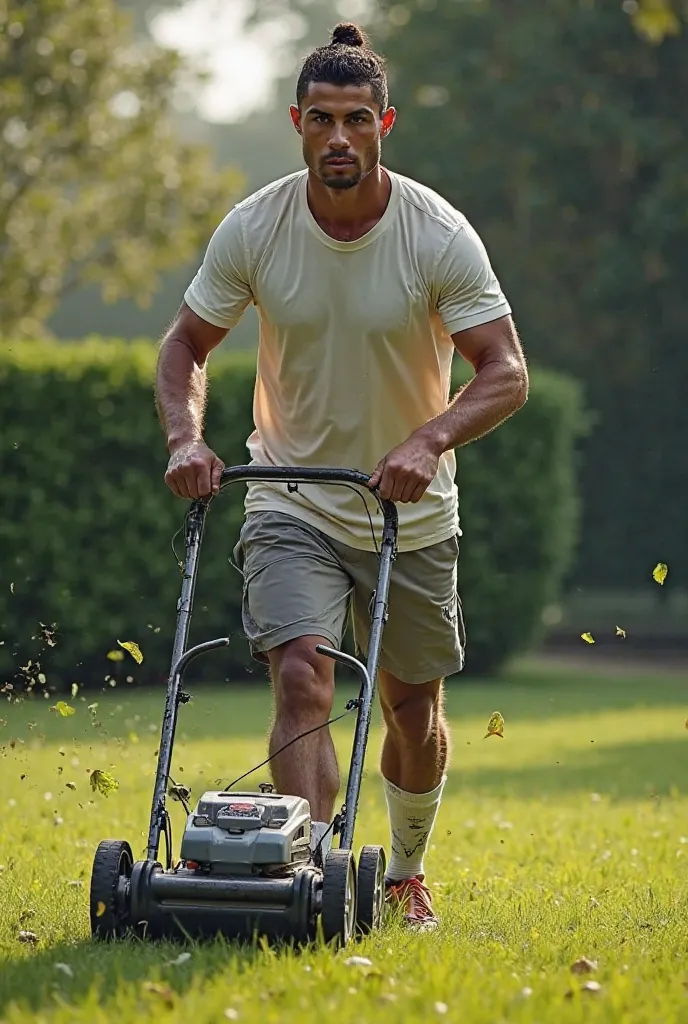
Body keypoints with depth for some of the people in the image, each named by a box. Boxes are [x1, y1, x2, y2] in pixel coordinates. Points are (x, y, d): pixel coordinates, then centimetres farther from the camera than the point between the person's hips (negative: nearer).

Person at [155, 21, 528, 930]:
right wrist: (186, 437, -18)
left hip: (411, 513, 0)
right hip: (292, 504, 0)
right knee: (302, 677, -21)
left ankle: (407, 870, 36)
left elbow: (506, 371, -17)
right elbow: (186, 345, 1)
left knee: (413, 709, 11)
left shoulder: (439, 235, -15)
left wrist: (428, 441, -34)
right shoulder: (254, 228, -10)